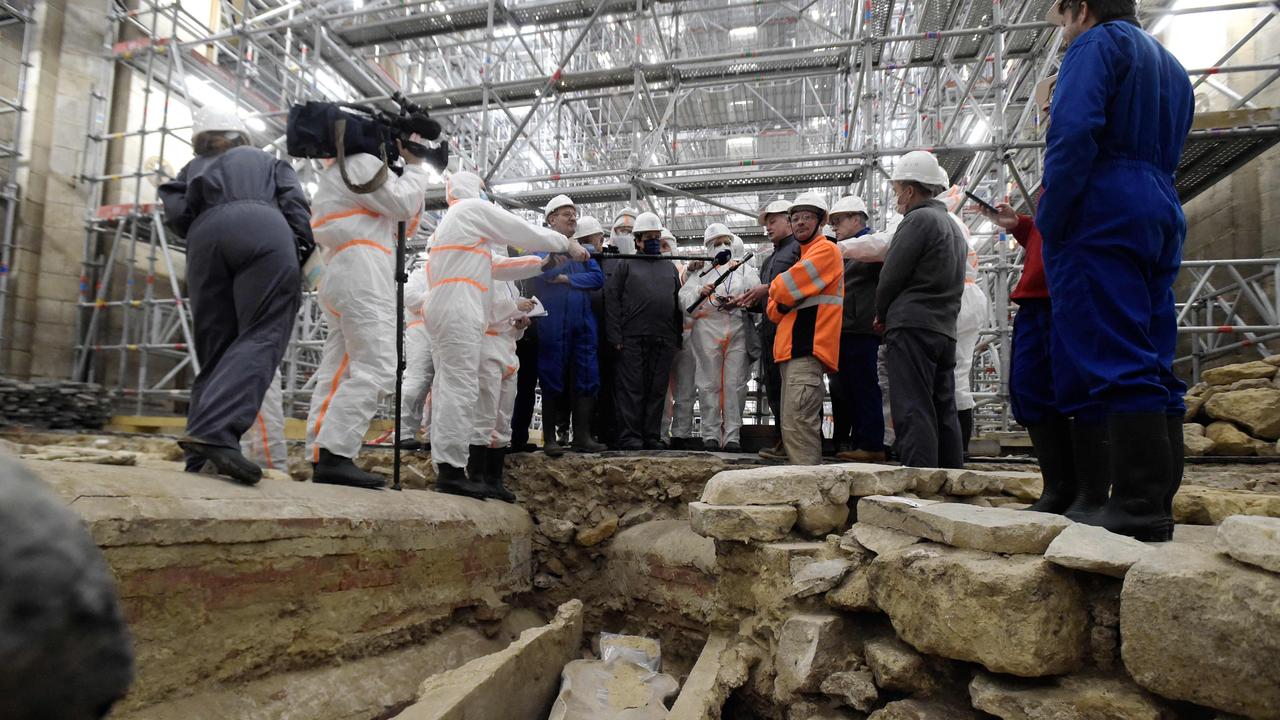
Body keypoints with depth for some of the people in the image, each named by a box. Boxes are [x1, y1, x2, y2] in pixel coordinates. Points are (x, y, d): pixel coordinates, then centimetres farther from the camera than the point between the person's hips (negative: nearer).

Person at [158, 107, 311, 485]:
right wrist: (303, 248, 4)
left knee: (214, 351, 6)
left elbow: (176, 210, 14)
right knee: (261, 337, -15)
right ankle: (215, 432, -36)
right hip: (263, 228, -2)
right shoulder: (268, 160, 35)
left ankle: (200, 459, -3)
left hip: (206, 233, 3)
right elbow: (294, 202, 13)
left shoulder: (191, 169, 36)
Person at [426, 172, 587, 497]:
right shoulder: (474, 209, 3)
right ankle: (451, 470, -16)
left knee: (448, 386, 6)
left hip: (445, 311, 10)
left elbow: (492, 265, 28)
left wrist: (544, 263, 27)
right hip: (458, 311, -10)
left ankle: (444, 468, 6)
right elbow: (526, 232, 2)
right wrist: (567, 244, 15)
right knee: (460, 387, -14)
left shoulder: (449, 220, 31)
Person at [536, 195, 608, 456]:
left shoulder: (583, 249, 19)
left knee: (585, 380, 3)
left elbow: (598, 278, 4)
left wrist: (567, 278, -6)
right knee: (553, 382, -1)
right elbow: (545, 273, -16)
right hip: (553, 324, -5)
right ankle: (549, 438, 7)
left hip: (583, 324, 5)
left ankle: (582, 436, 11)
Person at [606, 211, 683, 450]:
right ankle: (630, 437, 1)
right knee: (632, 388, -3)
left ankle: (652, 436, 12)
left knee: (657, 390, 5)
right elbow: (612, 298, 0)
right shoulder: (627, 264, 8)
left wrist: (678, 337, 10)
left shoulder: (670, 267, 20)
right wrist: (616, 335, -10)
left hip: (664, 339, 4)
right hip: (633, 338, -3)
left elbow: (679, 302, 19)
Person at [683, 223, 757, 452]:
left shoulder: (743, 268, 19)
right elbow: (684, 295, 1)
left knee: (734, 384, -1)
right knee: (710, 384, 0)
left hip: (737, 330, 1)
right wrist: (700, 292, -18)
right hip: (708, 329, -1)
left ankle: (732, 436, 3)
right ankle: (710, 434, 5)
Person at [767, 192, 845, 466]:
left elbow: (783, 290, -14)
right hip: (793, 348, 10)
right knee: (792, 425, 12)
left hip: (806, 349, -10)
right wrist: (780, 302, -2)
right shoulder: (803, 255, 26)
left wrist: (775, 290, 9)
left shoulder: (826, 250, -3)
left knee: (797, 424, -16)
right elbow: (775, 311, 21)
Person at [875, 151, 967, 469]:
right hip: (946, 330, 9)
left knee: (913, 412, -10)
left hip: (912, 327, -9)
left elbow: (891, 275, -10)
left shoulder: (918, 219, -7)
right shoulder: (953, 226, 23)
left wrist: (881, 315, 7)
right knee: (944, 411, 10)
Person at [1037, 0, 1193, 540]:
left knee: (1116, 360, -13)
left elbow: (1073, 130, -16)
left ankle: (1138, 508, -14)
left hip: (1100, 215, -9)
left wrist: (1049, 218, -12)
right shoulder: (1172, 67, 29)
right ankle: (1158, 504, 8)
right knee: (1153, 364, 6)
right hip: (1162, 216, 9)